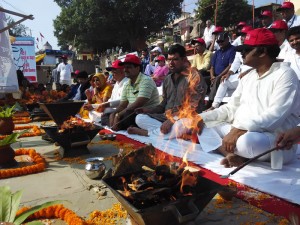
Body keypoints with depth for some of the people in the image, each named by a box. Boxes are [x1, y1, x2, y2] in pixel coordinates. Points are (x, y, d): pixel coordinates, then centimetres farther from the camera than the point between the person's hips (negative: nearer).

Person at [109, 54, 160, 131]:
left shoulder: (146, 81, -14)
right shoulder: (126, 84, 10)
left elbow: (138, 104, -23)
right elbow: (122, 105, 7)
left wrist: (119, 115, -20)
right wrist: (113, 114, -13)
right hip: (132, 114, 8)